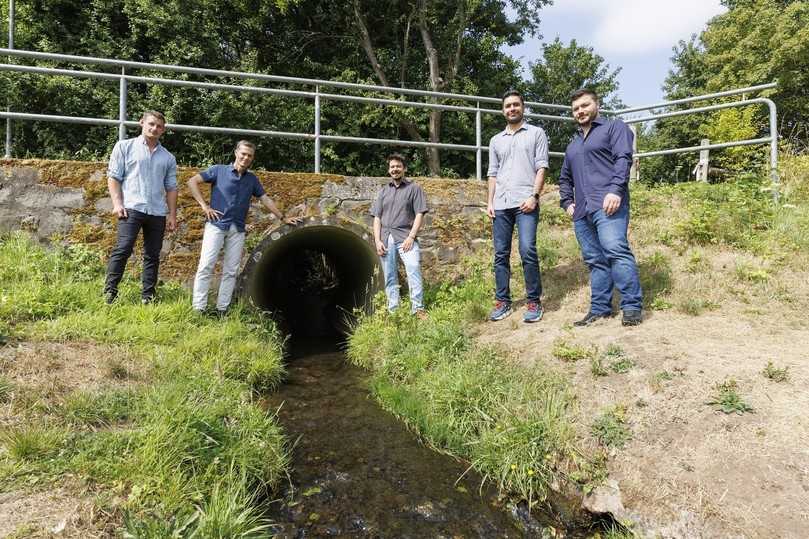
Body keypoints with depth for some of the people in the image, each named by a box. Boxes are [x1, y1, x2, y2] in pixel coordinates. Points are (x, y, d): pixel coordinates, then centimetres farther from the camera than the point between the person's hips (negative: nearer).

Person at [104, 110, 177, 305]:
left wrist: (172, 214, 8)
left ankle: (148, 295, 10)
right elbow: (113, 177, 5)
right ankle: (110, 290, -5)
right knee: (123, 249, -13)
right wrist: (117, 203, -7)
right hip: (132, 208, -3)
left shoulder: (168, 157, 17)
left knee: (152, 255, 5)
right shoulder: (125, 146, 10)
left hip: (158, 213, 3)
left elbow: (171, 188, 16)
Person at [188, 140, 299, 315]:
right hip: (217, 224, -4)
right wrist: (204, 206, -6)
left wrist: (283, 218, 17)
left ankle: (222, 309, 10)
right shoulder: (219, 170, 2)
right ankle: (198, 308, -4)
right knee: (206, 266, -8)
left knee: (231, 271, 3)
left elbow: (265, 199, 19)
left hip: (237, 230, 4)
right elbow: (192, 181, 1)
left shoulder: (252, 179, 13)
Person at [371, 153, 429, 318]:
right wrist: (377, 241, 1)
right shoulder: (383, 191, 21)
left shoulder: (414, 188, 10)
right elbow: (377, 218, 15)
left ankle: (418, 308, -21)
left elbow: (419, 215, 1)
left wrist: (411, 237, -12)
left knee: (414, 268, -22)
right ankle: (393, 310, 9)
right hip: (386, 238, 4)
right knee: (390, 277, 4)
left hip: (405, 236, -4)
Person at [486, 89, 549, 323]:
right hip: (501, 205, 4)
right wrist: (490, 202, 8)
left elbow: (541, 167, 1)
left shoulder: (536, 133, 9)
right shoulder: (496, 140, 20)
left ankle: (534, 301, -3)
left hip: (525, 202, -4)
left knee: (527, 251, -14)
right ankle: (502, 301, 11)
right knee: (500, 254, 3)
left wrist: (534, 196, -11)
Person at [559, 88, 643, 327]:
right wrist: (567, 202, 20)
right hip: (582, 211, 7)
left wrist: (615, 190, -19)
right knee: (594, 260, 5)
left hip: (607, 205, -7)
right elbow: (564, 178, 36)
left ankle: (632, 307, -16)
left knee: (616, 251, -19)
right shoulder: (573, 144, 30)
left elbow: (623, 158, -6)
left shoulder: (613, 127, 10)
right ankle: (600, 308, 8)